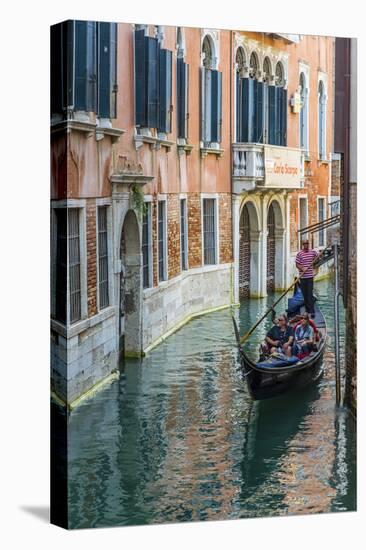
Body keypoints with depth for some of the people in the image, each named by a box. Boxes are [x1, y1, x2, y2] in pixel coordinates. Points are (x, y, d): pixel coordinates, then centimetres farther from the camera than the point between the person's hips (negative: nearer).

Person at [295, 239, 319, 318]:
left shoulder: (313, 252, 6)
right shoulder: (299, 254, -2)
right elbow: (297, 264, -4)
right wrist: (302, 268, -22)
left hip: (310, 276, 0)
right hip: (302, 276, 0)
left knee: (310, 294, -7)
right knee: (304, 294, 7)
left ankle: (312, 311, -12)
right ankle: (307, 309, 18)